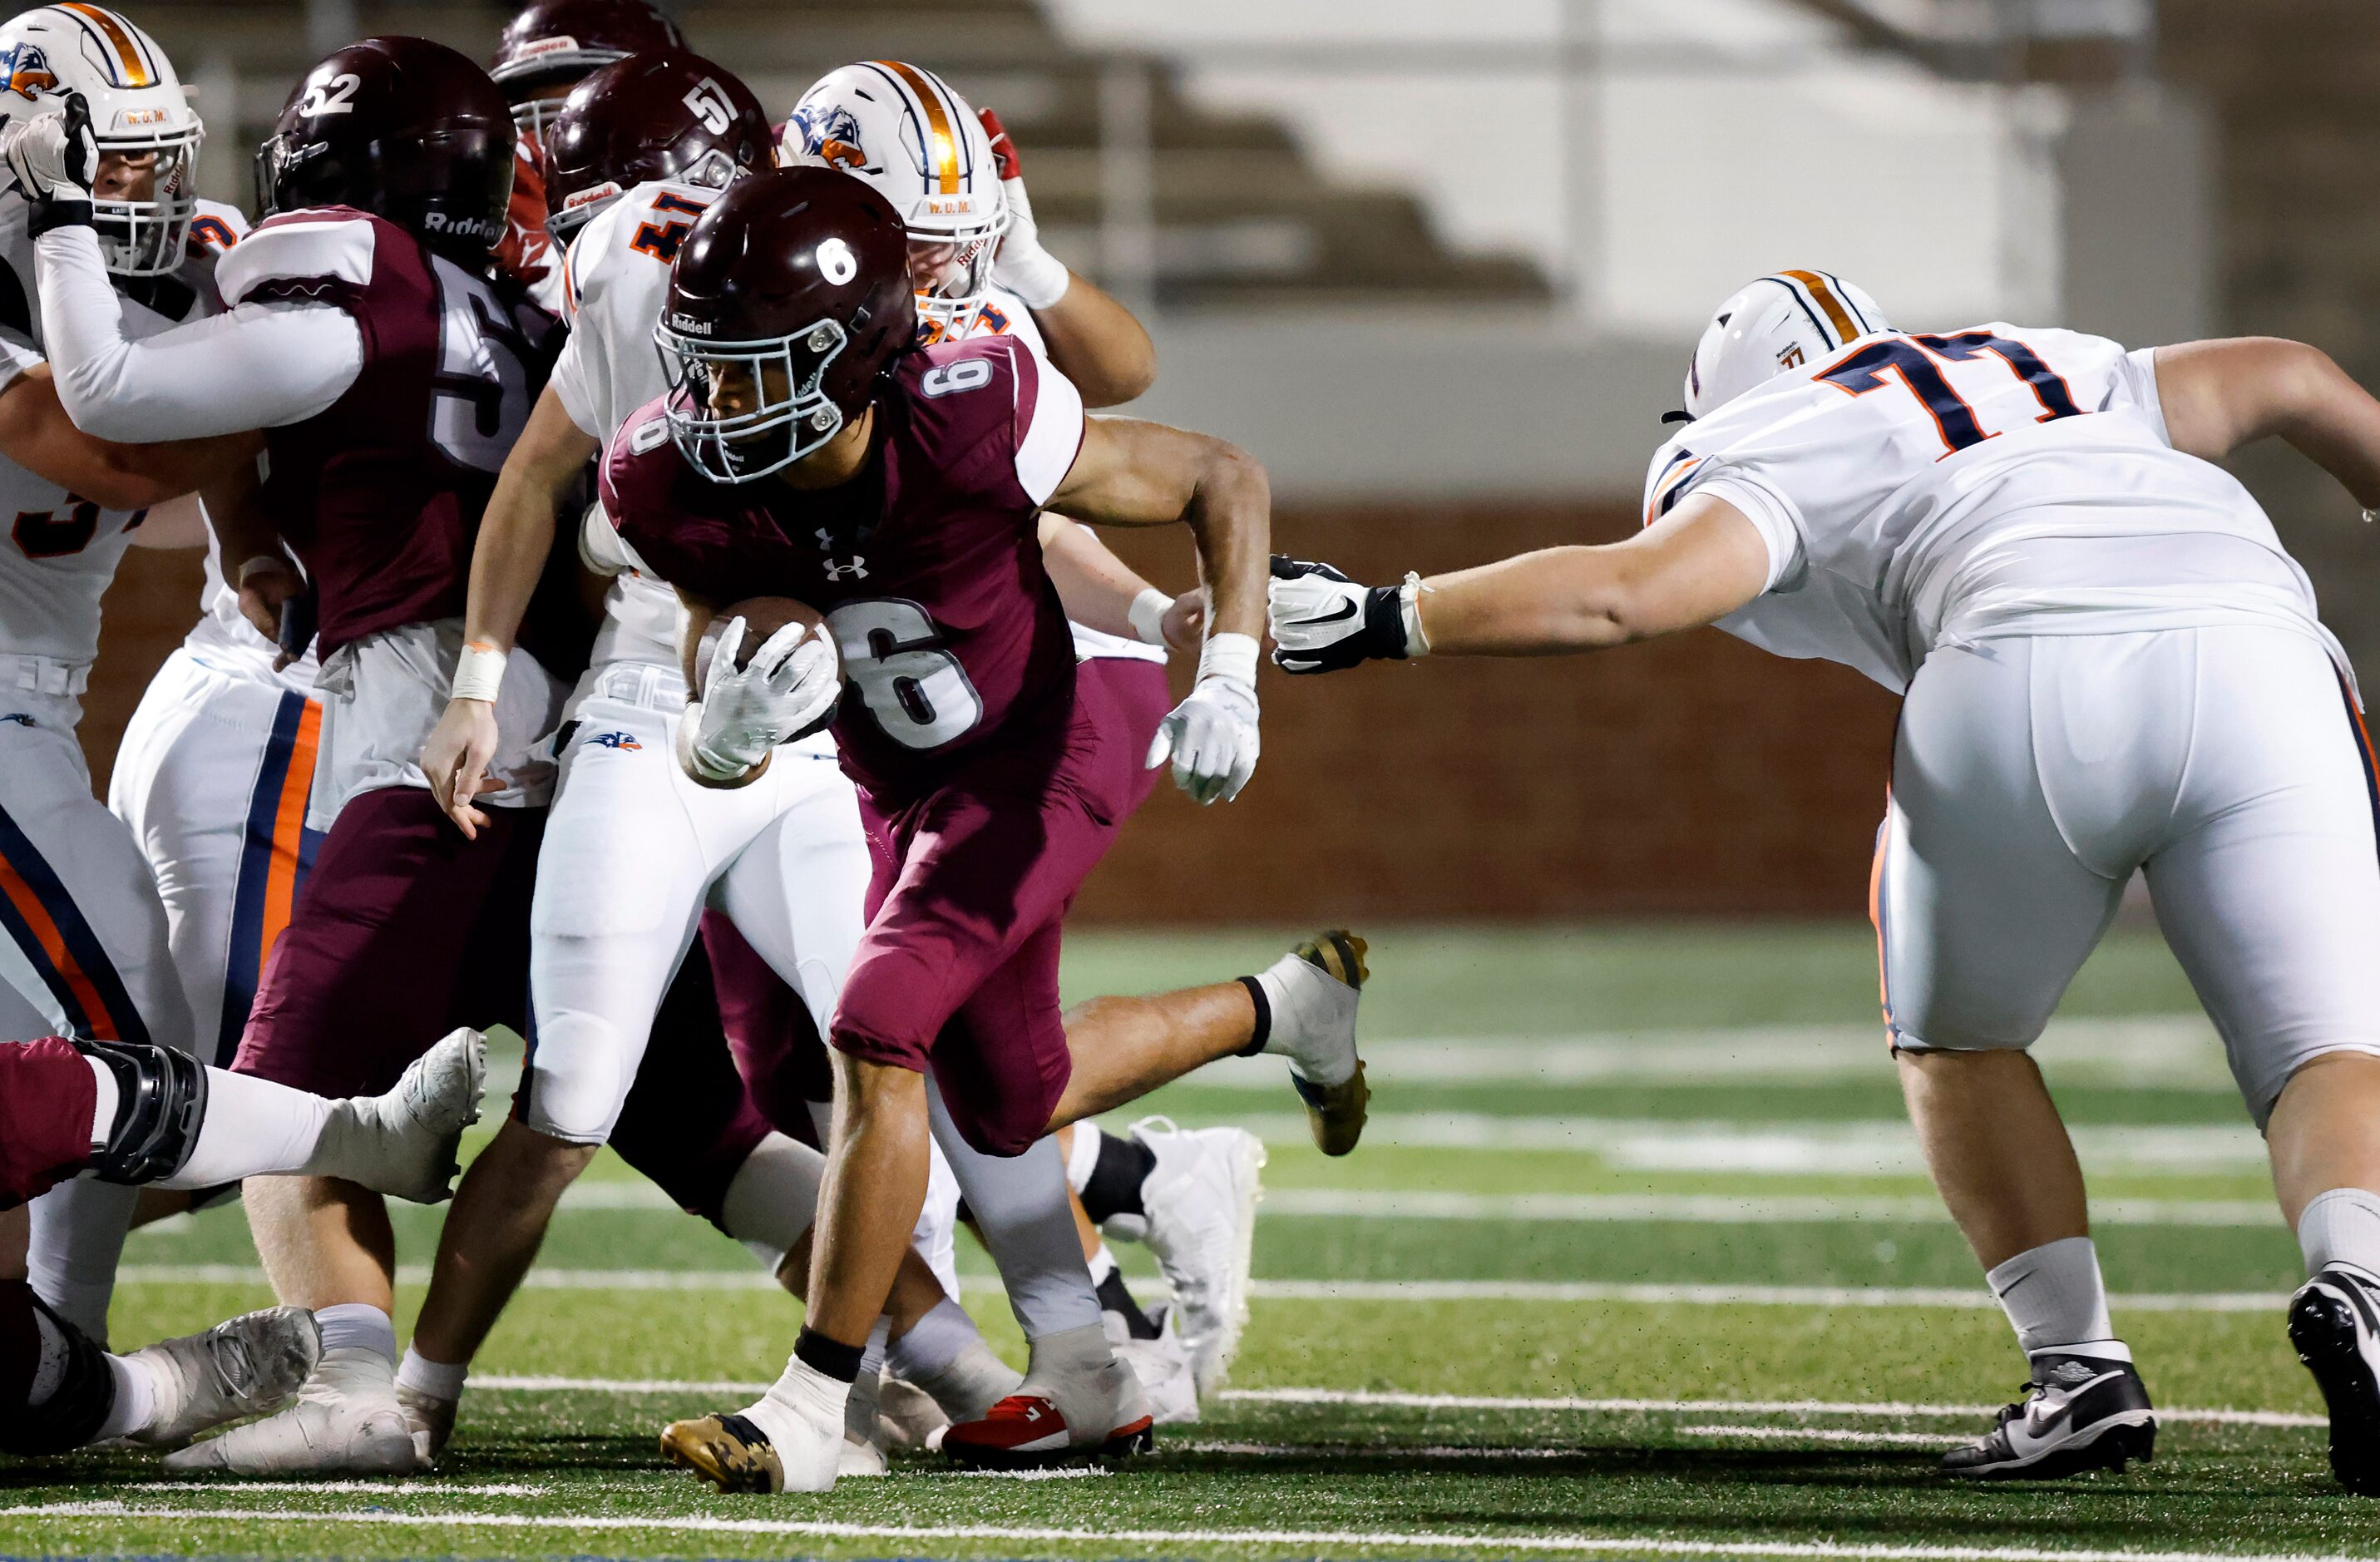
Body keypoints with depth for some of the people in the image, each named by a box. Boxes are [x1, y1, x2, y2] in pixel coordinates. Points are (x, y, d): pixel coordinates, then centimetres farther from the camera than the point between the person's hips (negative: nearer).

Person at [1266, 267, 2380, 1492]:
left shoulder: (1763, 458, 21)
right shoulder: (2050, 371, 36)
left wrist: (1385, 619, 14)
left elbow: (1624, 591, 4)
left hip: (2028, 679, -3)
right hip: (2253, 642, 3)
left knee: (1957, 1043, 23)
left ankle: (2077, 1362, 10)